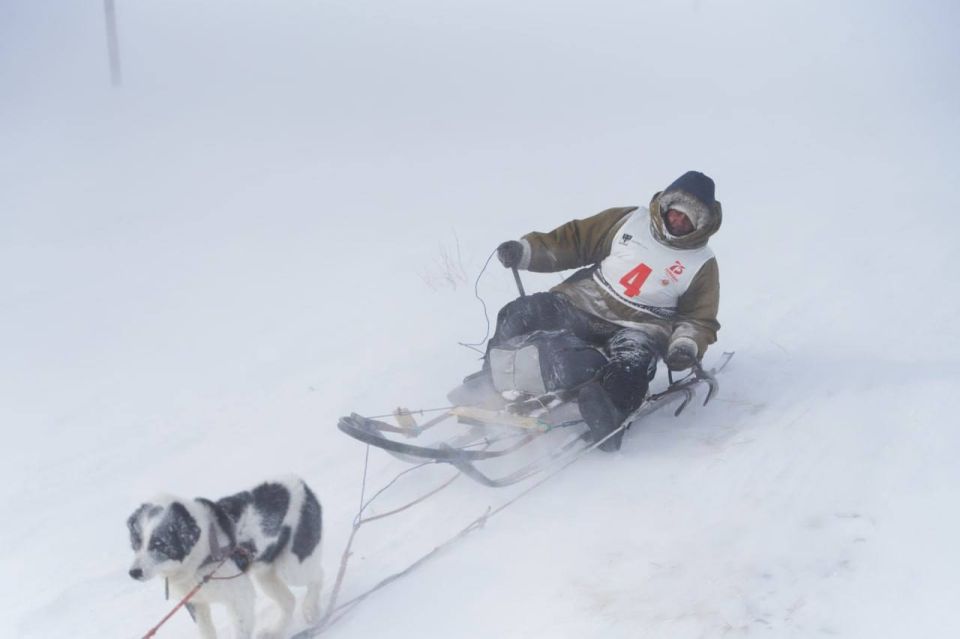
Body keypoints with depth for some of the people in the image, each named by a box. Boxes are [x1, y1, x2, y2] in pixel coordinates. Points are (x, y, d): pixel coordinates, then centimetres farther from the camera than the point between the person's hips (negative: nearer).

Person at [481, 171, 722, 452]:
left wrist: (686, 346, -19)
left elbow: (699, 319, 5)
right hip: (587, 302, 3)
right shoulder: (629, 220, 6)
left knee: (632, 360, -39)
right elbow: (573, 239, 9)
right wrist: (526, 250, -5)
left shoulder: (702, 264, 3)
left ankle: (605, 417, -62)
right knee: (520, 315, -18)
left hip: (641, 325, -2)